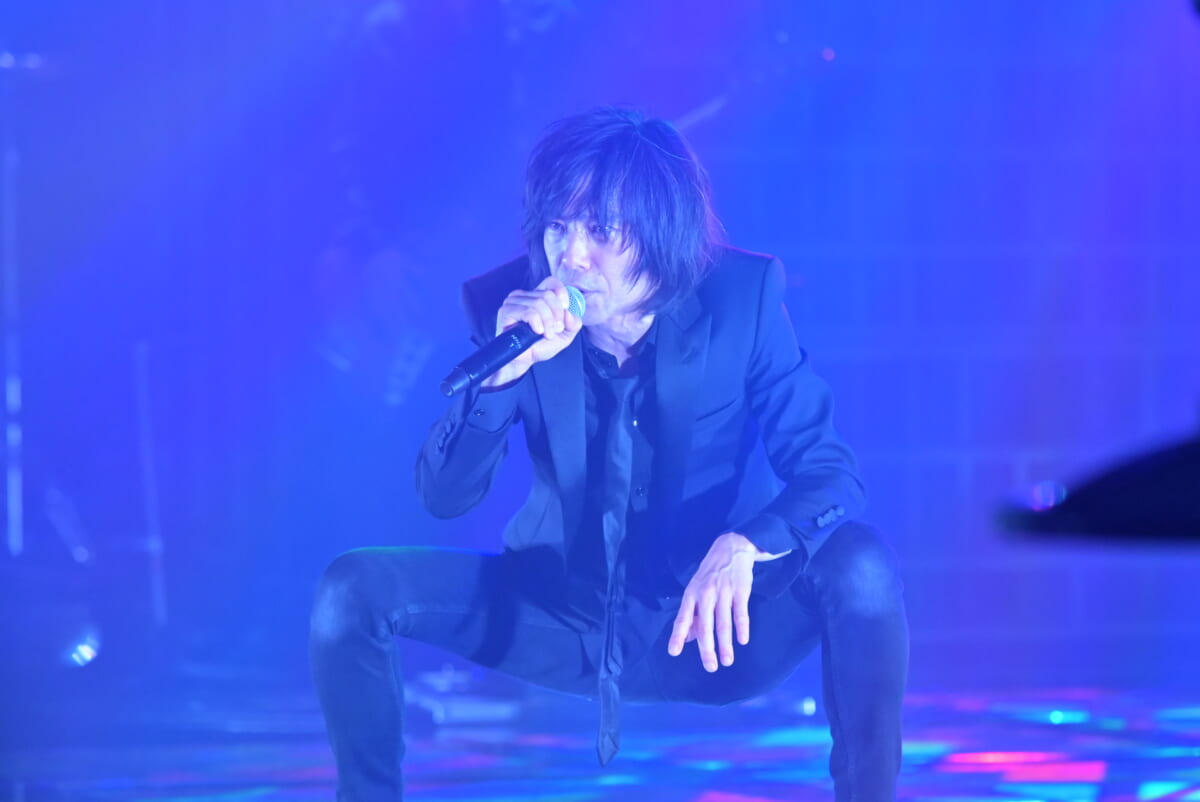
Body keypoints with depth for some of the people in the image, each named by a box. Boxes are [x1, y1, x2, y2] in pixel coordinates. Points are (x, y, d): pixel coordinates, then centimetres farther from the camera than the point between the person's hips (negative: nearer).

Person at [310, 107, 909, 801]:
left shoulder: (743, 297, -16)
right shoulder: (506, 304, -11)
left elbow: (831, 474, -18)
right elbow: (444, 498, -13)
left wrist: (743, 548, -39)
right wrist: (505, 370, -31)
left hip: (710, 624, -2)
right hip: (559, 615, 2)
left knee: (861, 566, -31)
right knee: (352, 589, -17)